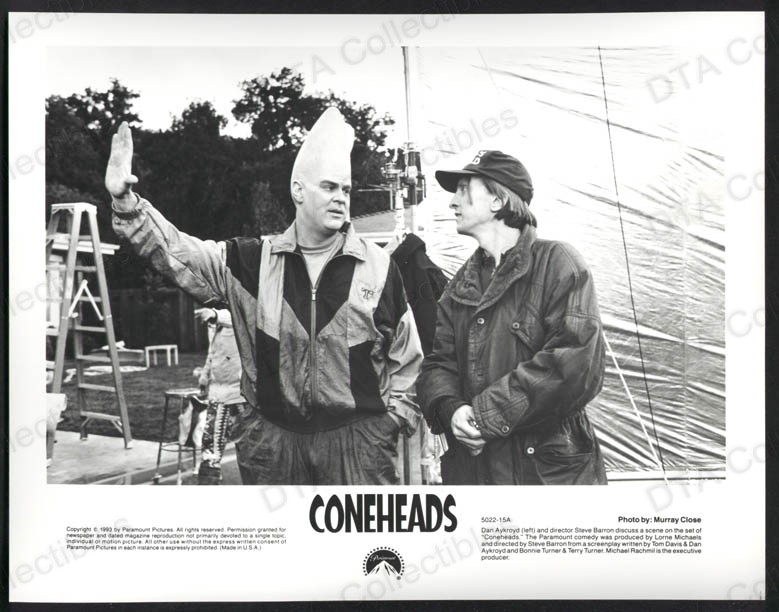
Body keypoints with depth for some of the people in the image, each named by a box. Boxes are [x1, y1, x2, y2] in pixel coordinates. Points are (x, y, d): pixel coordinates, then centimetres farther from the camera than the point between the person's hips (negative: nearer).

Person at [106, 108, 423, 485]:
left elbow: (405, 356, 7)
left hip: (358, 438, -1)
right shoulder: (254, 261, 2)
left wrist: (396, 414, 3)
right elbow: (176, 253, -4)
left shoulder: (378, 267, 0)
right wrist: (125, 201, -16)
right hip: (272, 437, 2)